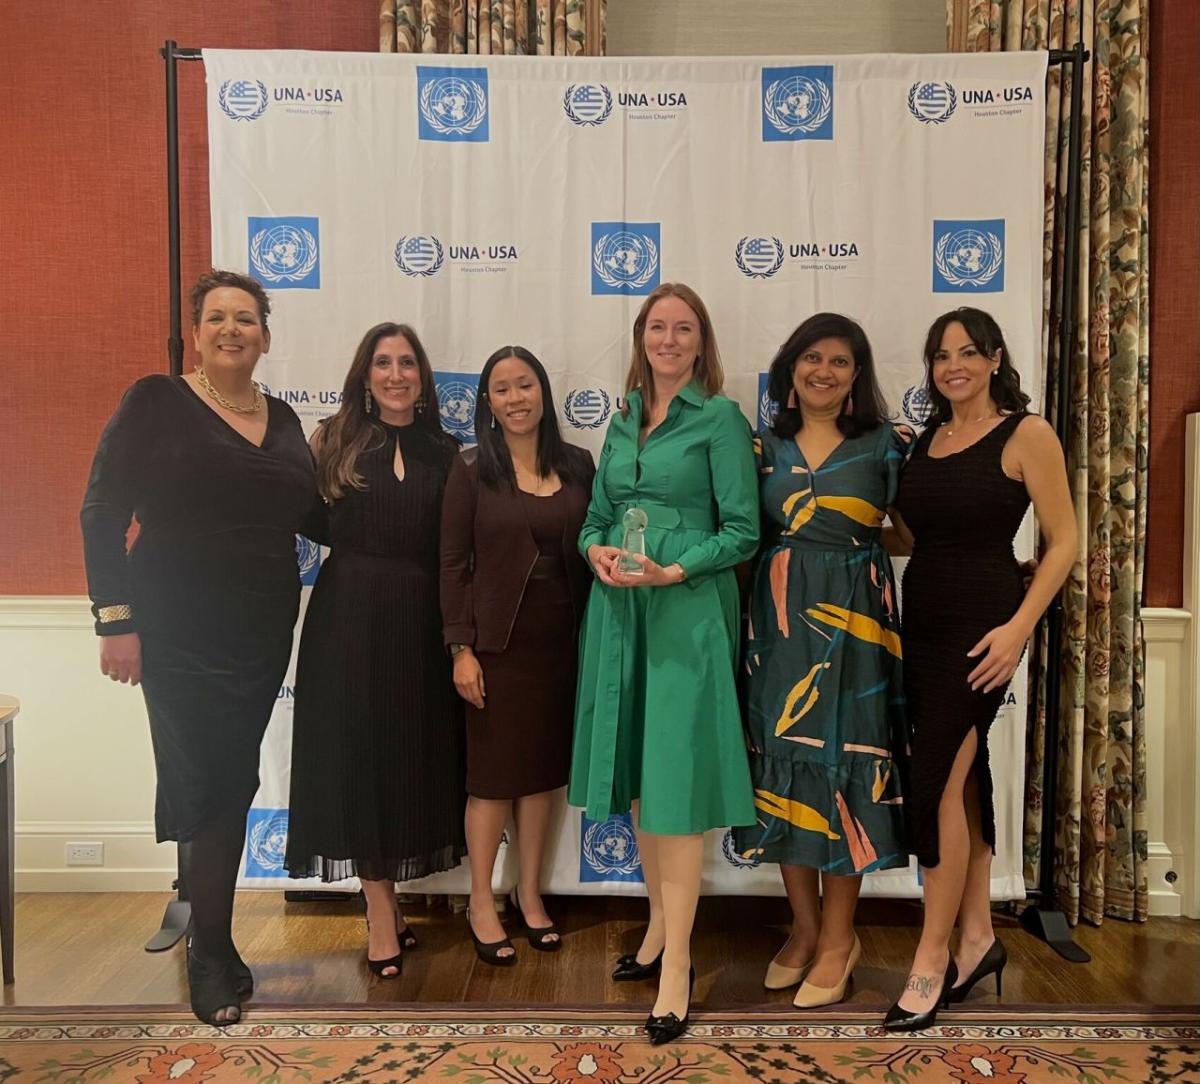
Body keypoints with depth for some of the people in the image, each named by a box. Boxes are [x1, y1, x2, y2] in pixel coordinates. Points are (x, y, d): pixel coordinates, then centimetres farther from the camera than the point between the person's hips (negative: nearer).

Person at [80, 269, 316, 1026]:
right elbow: (103, 512, -8)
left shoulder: (284, 420, 9)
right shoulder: (157, 402, -5)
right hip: (180, 635, -4)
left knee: (231, 784, 12)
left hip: (263, 634, 5)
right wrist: (117, 620, -12)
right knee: (211, 782, 0)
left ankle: (197, 902, 35)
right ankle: (213, 957, 20)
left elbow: (305, 517, 16)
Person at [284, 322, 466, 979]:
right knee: (359, 753, 2)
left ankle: (387, 902, 28)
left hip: (419, 620, 3)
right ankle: (381, 914, 13)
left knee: (415, 754, 9)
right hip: (350, 614, -2)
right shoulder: (337, 440, 4)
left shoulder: (444, 452, 8)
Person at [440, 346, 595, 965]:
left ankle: (529, 892, 30)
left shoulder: (576, 466, 5)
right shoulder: (472, 471, -4)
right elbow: (454, 564, -5)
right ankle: (481, 903, 23)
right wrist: (461, 648, -11)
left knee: (544, 769, 13)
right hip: (497, 640, -3)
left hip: (561, 639, 3)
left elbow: (591, 550, 7)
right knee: (493, 773, 6)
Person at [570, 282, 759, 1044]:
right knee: (638, 772, 12)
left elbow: (742, 531, -8)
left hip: (687, 611, -6)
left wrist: (673, 571, -20)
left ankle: (678, 960, 6)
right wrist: (596, 550, -6)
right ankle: (660, 928, 28)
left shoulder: (720, 419, -3)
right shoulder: (623, 421, 14)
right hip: (619, 609, 6)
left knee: (676, 777, -5)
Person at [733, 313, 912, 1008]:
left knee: (842, 764, 1)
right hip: (778, 623, 3)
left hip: (852, 624, -2)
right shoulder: (766, 447, 9)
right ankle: (805, 929, 26)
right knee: (783, 763, 7)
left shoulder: (887, 445, 2)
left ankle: (838, 939, 19)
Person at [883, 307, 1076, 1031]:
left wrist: (1018, 627, -17)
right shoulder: (927, 439, 13)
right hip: (923, 620, 6)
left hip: (981, 624, -6)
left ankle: (933, 956, 7)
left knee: (937, 781, -7)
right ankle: (978, 937, 26)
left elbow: (1064, 542, -8)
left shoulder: (1026, 434, -5)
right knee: (960, 779, 12)